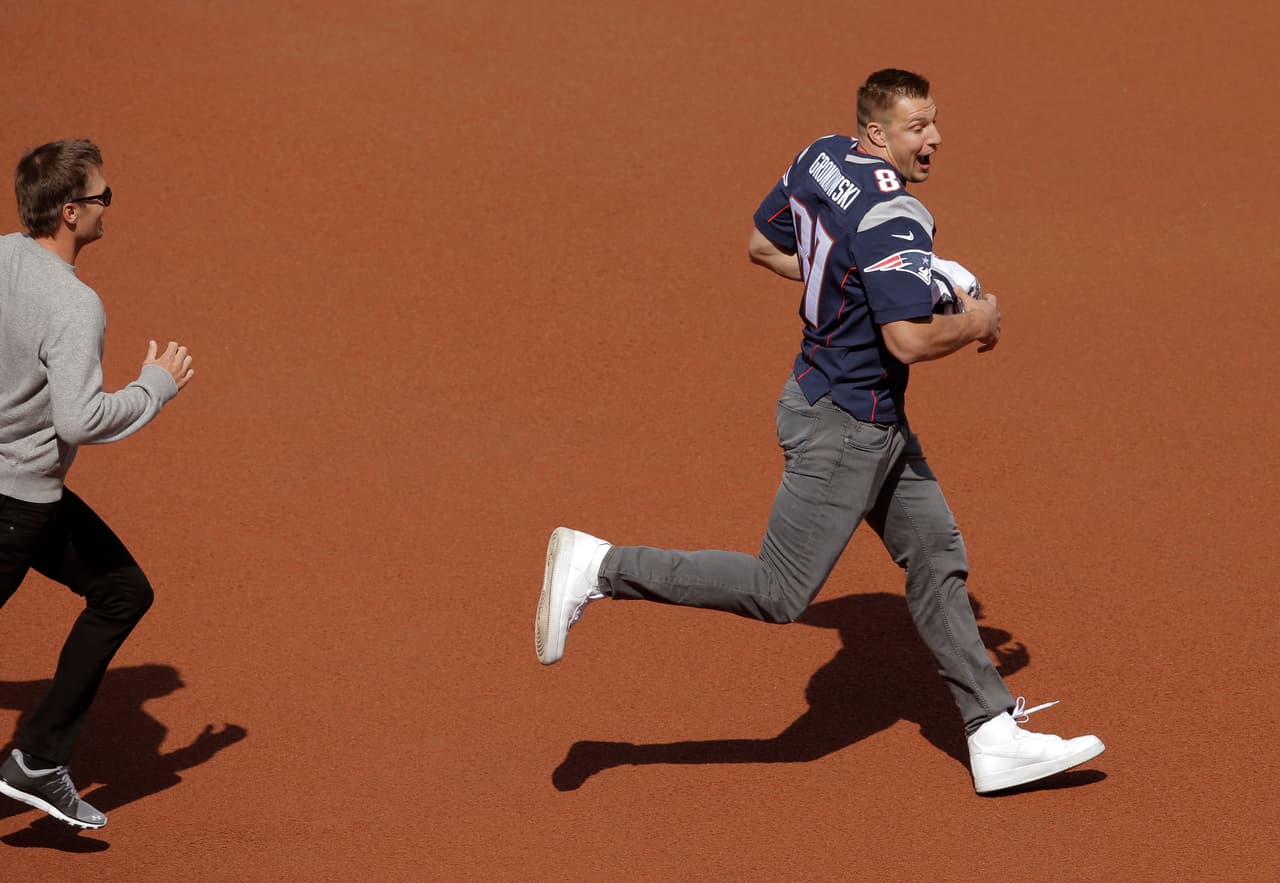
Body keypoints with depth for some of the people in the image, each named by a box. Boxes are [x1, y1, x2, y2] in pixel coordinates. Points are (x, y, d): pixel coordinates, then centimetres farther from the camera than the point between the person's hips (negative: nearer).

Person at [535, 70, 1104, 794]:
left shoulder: (821, 158, 2)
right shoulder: (894, 217, -25)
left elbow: (763, 246, 14)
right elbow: (910, 341, -31)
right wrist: (978, 322, -12)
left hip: (876, 422, 10)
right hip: (842, 427, -10)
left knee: (938, 559, 12)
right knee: (780, 593, -3)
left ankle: (995, 736, 17)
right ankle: (599, 567, 3)